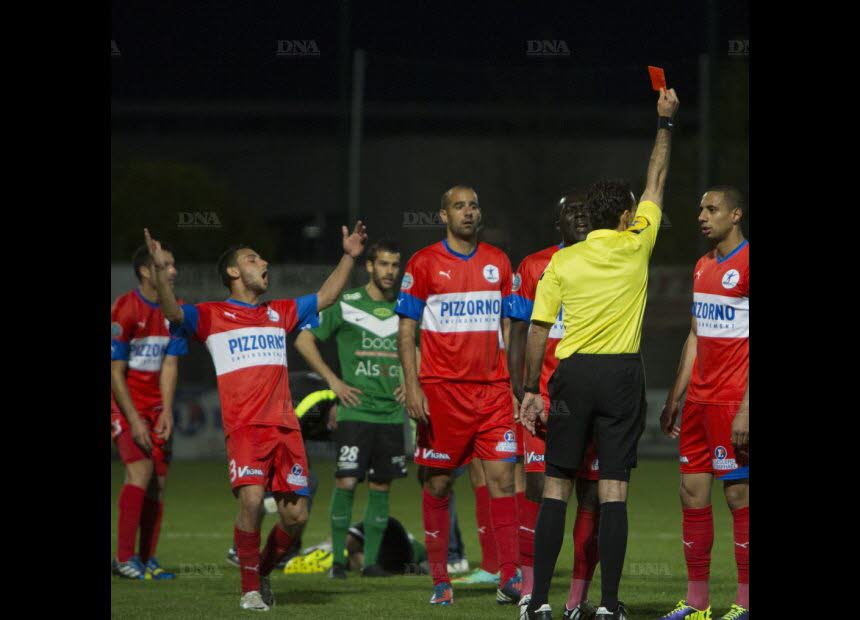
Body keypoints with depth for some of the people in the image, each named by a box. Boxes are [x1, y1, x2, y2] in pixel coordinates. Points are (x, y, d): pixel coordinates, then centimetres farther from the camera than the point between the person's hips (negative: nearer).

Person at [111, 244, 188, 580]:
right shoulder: (124, 310, -15)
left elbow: (169, 366, 2)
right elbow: (116, 372, -14)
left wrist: (166, 412, -9)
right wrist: (134, 421, -17)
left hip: (156, 404, 6)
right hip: (125, 402, -6)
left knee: (158, 480, 0)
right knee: (141, 469, -21)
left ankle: (147, 559, 5)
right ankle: (125, 557, -20)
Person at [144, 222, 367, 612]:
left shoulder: (279, 313, 22)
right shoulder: (212, 316, 6)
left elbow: (325, 297, 31)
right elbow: (174, 313, -11)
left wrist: (349, 257, 27)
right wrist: (160, 271, -25)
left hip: (285, 428, 5)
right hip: (244, 428, -5)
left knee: (296, 514, -1)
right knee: (252, 500, -23)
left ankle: (263, 572, 25)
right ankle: (250, 590, -9)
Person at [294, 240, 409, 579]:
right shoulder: (346, 305, -1)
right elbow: (304, 340, 0)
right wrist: (333, 381, -5)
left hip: (392, 413, 4)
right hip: (355, 412, -4)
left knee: (381, 486, 4)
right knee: (346, 482, -8)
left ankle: (371, 560, 9)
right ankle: (337, 559, -1)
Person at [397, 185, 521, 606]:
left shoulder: (498, 263, 11)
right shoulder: (423, 264, 1)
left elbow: (508, 327, 15)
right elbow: (406, 330, 0)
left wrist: (518, 384, 9)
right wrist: (412, 386, -10)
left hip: (493, 388, 3)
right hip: (441, 389, -3)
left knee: (502, 476, -7)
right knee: (439, 482, 3)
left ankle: (509, 577, -9)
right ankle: (440, 579, 10)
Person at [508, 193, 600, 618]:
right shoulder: (534, 268, 4)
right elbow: (518, 333, 4)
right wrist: (521, 394, -7)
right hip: (546, 398, -2)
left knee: (592, 494, 2)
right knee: (538, 486, -10)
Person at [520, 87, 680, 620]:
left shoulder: (562, 263, 2)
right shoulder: (636, 246, -1)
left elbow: (538, 330, 2)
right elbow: (657, 180, 12)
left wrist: (531, 389, 9)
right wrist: (666, 122, 23)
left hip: (572, 374, 1)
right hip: (623, 375, -1)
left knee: (557, 486, 4)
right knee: (614, 490, -2)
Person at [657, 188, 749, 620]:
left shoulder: (746, 264, -10)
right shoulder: (704, 267, 16)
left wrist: (745, 409, -20)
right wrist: (674, 399, 19)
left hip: (732, 402, -8)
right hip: (699, 402, 8)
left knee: (738, 495, -6)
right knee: (692, 494, 7)